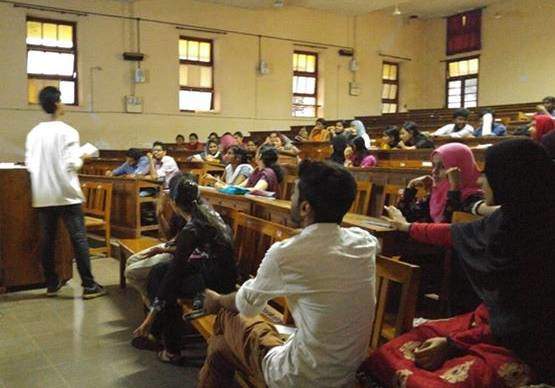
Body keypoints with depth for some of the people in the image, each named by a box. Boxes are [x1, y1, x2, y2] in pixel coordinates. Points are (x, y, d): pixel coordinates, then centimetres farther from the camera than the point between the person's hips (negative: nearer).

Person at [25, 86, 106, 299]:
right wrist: (82, 157, 5)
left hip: (42, 195, 6)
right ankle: (89, 285, 0)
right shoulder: (67, 131, -11)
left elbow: (29, 164, 7)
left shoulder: (33, 133, 5)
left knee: (47, 239, 11)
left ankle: (51, 283, 19)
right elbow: (72, 164, -15)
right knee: (78, 238, -1)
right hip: (65, 193, -5)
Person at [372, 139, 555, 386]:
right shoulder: (509, 219, 1)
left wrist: (453, 342, -16)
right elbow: (453, 234, 18)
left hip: (524, 347, -7)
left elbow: (521, 326, -18)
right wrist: (406, 227, 32)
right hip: (494, 322, 8)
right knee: (389, 358, -5)